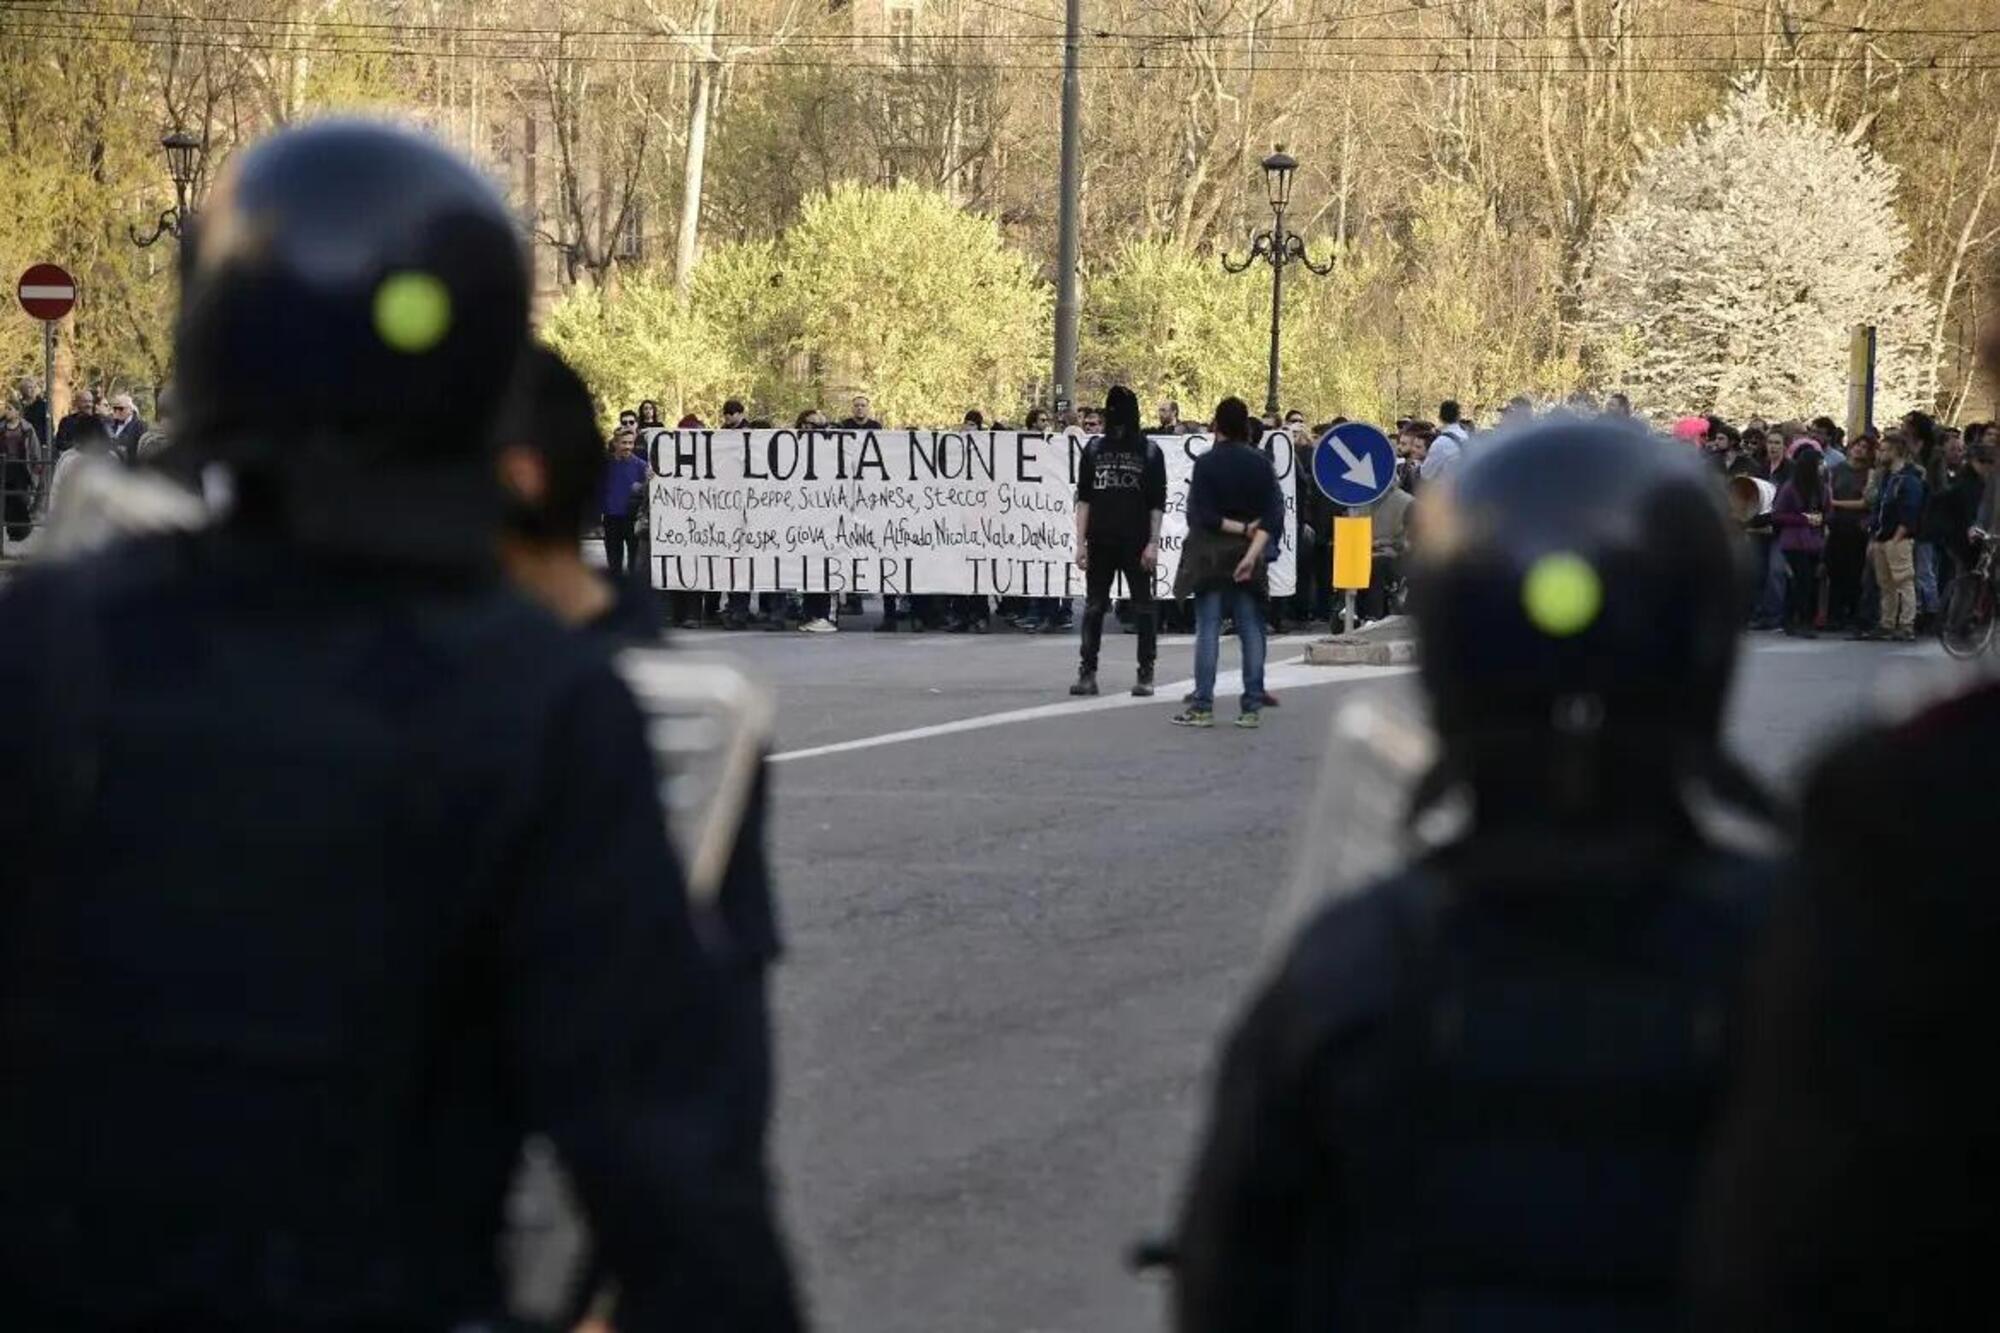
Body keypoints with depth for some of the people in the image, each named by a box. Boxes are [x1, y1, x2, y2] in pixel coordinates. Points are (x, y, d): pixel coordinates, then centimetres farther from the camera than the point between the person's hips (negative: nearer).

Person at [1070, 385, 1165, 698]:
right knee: (1093, 607, 4)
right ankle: (1088, 672, 8)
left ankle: (1146, 674, 8)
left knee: (1142, 607, 2)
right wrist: (1081, 542, 0)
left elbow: (1157, 504, -1)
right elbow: (1084, 499, 7)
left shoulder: (1149, 452, 0)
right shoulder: (1094, 449, 7)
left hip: (1136, 543, -2)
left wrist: (1153, 543, -8)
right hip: (1100, 542, 2)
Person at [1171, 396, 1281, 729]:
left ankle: (1203, 706, -2)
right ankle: (1252, 707, 4)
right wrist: (1252, 551, -13)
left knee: (1208, 629, 0)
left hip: (1210, 555, -3)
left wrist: (1239, 527, -5)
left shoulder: (1206, 463, -9)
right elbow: (1274, 516, -6)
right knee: (1251, 629, 6)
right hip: (1247, 553, 3)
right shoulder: (1261, 464, 1)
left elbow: (1200, 515, -14)